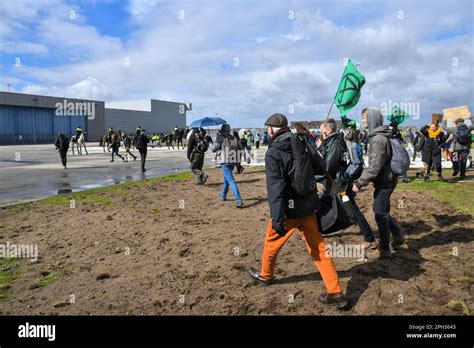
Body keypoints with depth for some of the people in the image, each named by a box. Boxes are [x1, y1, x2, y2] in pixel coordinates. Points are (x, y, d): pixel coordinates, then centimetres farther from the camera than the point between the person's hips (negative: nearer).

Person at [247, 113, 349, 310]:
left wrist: (277, 219, -27)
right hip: (308, 208, 6)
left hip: (288, 210, -5)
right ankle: (335, 293, 11)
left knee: (271, 243, 19)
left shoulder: (273, 153, -15)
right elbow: (321, 169, 12)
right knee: (318, 248, 10)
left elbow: (275, 187, -24)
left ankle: (265, 276, 41)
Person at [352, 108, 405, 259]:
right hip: (384, 180, 9)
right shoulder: (376, 136, 10)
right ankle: (398, 236, 34)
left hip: (385, 182, -9)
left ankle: (384, 249, 12)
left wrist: (360, 182, -24)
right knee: (381, 211, 20)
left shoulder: (379, 139, -21)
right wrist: (364, 180, 18)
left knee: (380, 213, 0)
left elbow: (375, 166, -25)